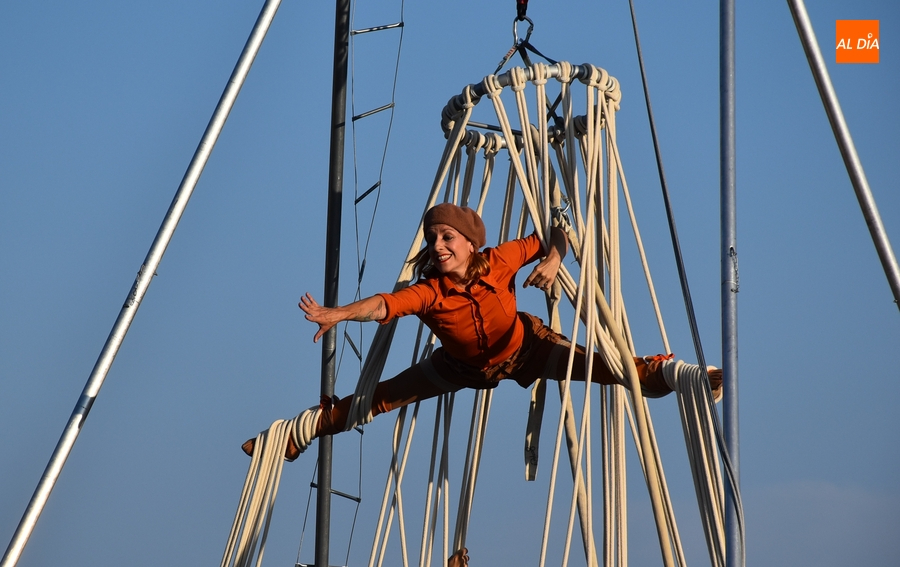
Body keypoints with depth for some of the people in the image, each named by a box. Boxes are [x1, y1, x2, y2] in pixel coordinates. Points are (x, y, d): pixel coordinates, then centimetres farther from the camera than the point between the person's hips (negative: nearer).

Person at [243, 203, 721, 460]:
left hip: (523, 348, -1)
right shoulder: (427, 293, -33)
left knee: (597, 366, -20)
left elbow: (552, 235, -19)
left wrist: (552, 260, -41)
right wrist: (338, 314, -67)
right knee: (384, 396, -1)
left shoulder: (499, 262, -30)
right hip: (463, 366, 1)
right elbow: (383, 305, -50)